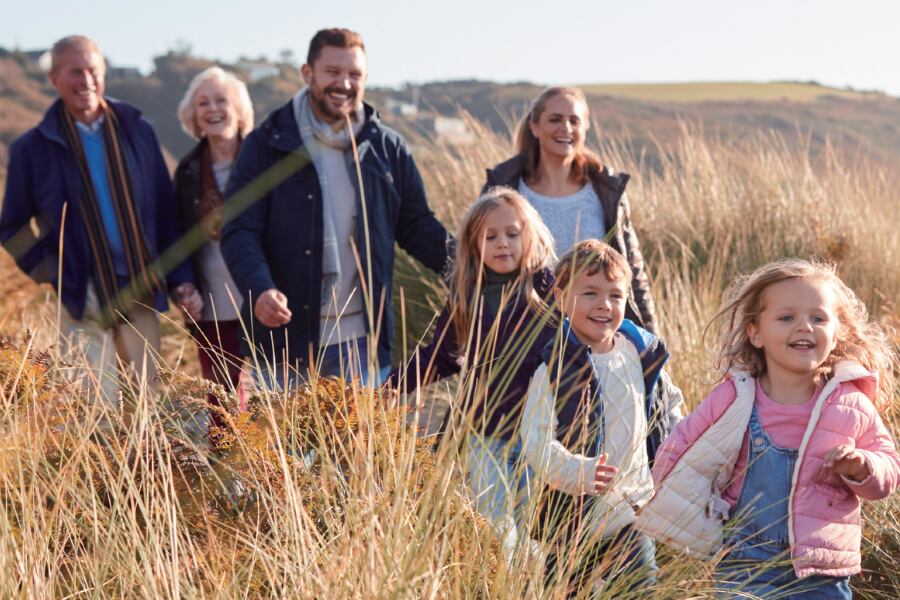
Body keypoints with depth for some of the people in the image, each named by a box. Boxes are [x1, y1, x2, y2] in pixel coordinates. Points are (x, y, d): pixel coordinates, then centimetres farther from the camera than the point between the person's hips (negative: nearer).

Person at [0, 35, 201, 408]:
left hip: (141, 293, 3)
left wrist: (181, 279, 3)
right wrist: (52, 274, -7)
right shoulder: (33, 148, 0)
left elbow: (165, 210, 8)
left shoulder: (136, 130, 7)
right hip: (82, 298, -3)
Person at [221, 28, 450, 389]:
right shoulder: (267, 145, -2)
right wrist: (260, 288, -26)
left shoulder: (388, 148, 7)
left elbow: (417, 225, 11)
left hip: (362, 343, 3)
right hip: (284, 340, -2)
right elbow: (239, 231, -7)